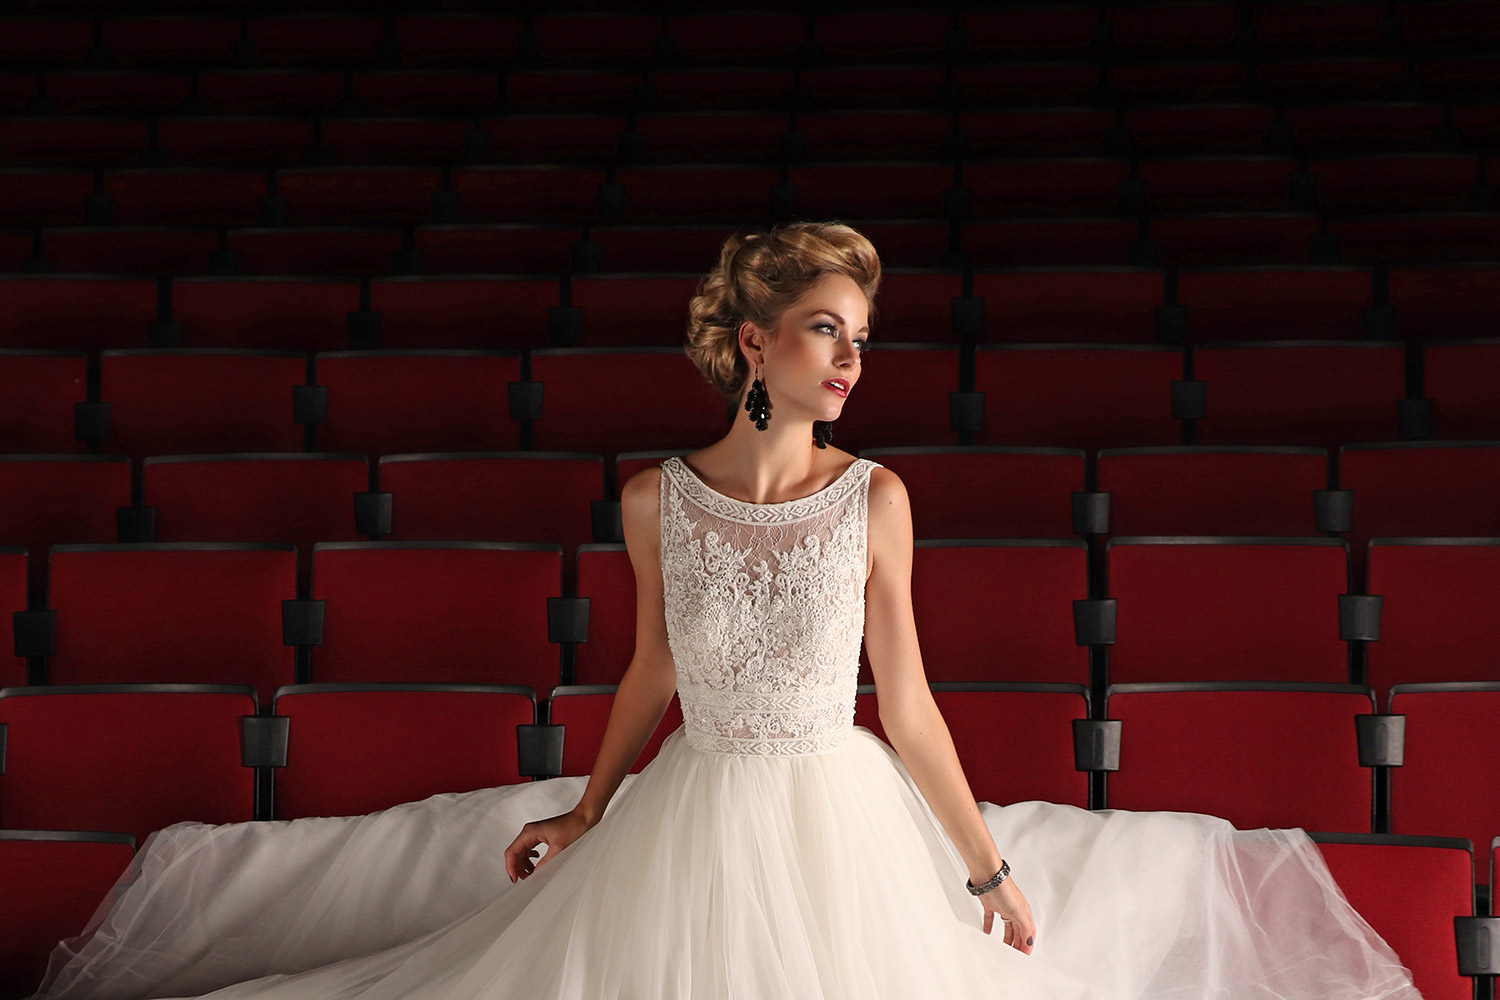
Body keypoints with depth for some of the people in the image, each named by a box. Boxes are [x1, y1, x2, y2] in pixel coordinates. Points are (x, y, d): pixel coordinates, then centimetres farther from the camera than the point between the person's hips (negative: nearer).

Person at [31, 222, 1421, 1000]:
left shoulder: (876, 498, -10)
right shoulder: (657, 499, -8)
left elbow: (906, 700, -3)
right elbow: (654, 672, 7)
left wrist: (992, 864, 1)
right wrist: (584, 813, 15)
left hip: (841, 815, 0)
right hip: (696, 817, 1)